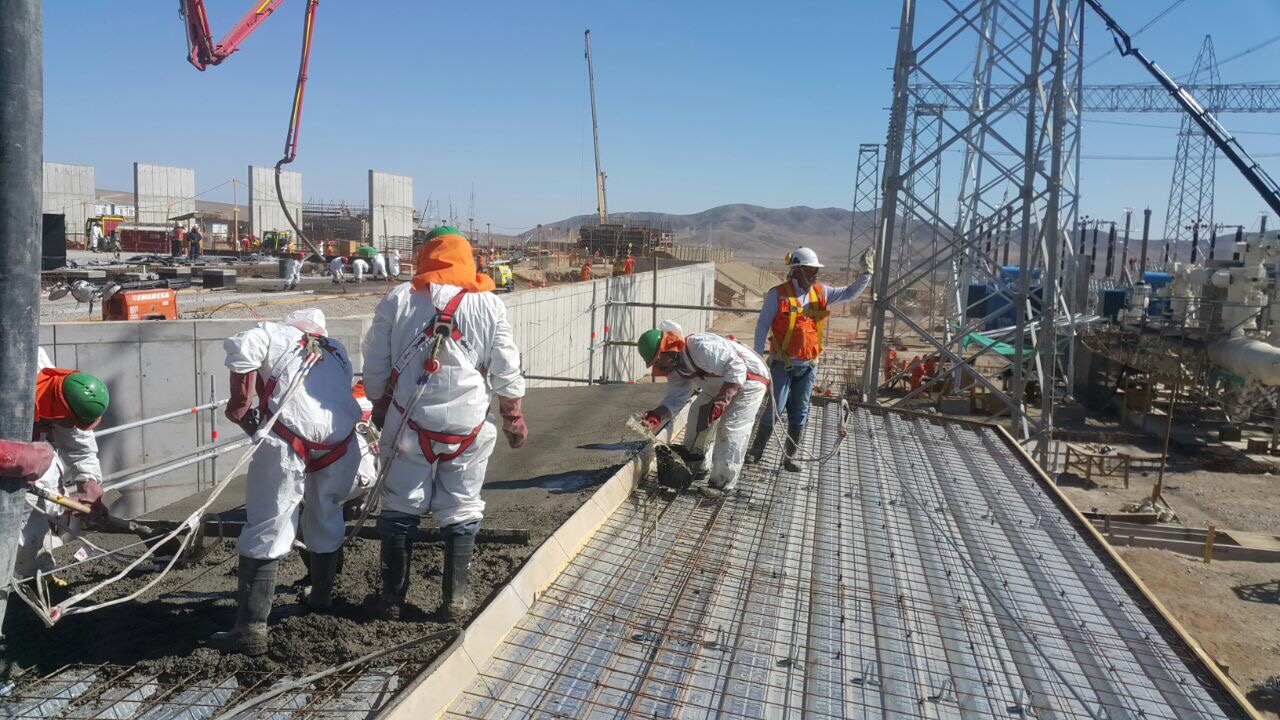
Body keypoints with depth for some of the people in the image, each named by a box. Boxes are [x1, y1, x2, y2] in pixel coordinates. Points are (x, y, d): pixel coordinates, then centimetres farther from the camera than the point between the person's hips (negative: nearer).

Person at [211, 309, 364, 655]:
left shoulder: (278, 334, 16)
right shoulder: (338, 351, 30)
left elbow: (241, 345, -5)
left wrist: (240, 403, 3)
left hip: (289, 441, -5)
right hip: (339, 444, 5)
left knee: (266, 530, -1)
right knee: (326, 520, 26)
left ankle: (251, 628, -1)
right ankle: (321, 595, 42)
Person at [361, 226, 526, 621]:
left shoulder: (398, 299, 1)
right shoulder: (488, 304, -2)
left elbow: (375, 364, 5)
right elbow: (507, 371, 0)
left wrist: (380, 407, 20)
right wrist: (514, 419, 12)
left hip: (410, 420, 1)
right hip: (468, 424, 0)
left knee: (401, 507, 13)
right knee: (462, 511, 10)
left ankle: (392, 596, 22)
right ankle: (455, 598, 16)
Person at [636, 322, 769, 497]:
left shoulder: (701, 347, -35)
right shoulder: (676, 370, -5)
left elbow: (737, 368, -36)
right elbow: (676, 397, -13)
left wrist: (720, 402, -40)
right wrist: (657, 416, -31)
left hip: (749, 381, -9)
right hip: (720, 385, 9)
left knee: (731, 428, -14)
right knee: (698, 415, 11)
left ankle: (722, 482, -4)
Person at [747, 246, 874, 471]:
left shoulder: (821, 293, 5)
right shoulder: (778, 294, -10)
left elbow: (850, 293, 12)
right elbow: (762, 325, -7)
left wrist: (865, 274, -3)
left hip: (807, 366, 5)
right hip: (782, 365, -5)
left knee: (800, 413, 10)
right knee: (774, 409, -4)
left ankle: (789, 457, 21)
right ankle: (756, 451, 13)